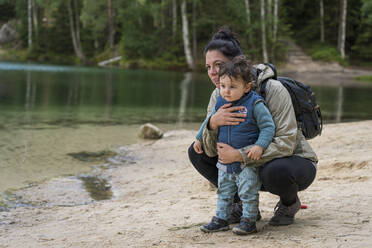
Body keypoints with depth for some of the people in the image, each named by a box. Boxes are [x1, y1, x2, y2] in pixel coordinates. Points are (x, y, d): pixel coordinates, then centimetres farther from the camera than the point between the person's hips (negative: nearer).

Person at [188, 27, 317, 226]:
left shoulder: (273, 90, -24)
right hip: (254, 166, 6)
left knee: (275, 171, -41)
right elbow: (211, 150, -10)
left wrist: (239, 155, -37)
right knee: (197, 152, -6)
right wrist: (212, 123, -32)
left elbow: (286, 143, -31)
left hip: (294, 161, -6)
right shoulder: (219, 96, -5)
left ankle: (289, 203, -3)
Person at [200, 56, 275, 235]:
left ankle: (249, 220, 14)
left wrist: (260, 146, -25)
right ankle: (220, 219, 27)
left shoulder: (255, 105, -16)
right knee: (224, 191, 16)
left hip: (248, 160, -6)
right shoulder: (220, 103, 2)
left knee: (248, 192, 2)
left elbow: (268, 127, -13)